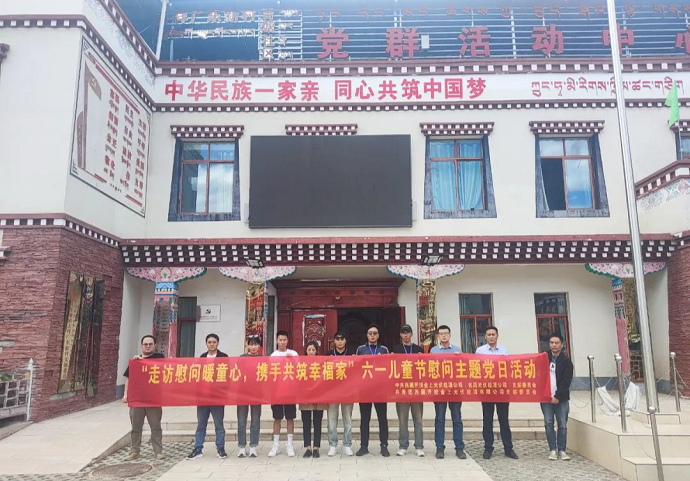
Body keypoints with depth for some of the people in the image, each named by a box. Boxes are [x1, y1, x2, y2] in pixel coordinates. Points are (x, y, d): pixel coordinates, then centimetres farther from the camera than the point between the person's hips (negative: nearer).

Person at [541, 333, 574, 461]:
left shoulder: (566, 361, 0)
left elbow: (566, 381, -7)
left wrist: (558, 396, -13)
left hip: (561, 398, -2)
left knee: (562, 425, 1)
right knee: (548, 424, 1)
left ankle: (562, 450, 12)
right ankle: (553, 449, 9)